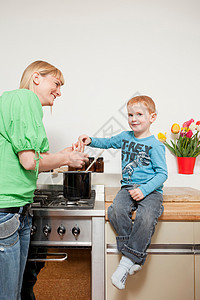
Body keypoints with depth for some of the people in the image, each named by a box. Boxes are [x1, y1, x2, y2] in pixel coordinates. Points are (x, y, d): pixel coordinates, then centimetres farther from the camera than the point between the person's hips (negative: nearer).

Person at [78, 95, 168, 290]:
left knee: (146, 218, -32)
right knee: (115, 211, -25)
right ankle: (134, 259, -12)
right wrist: (91, 141, 12)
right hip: (128, 187, 4)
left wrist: (144, 190, -20)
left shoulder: (155, 145, -5)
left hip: (150, 190, -4)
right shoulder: (125, 137, 12)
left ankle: (127, 261, -16)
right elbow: (108, 142, 30)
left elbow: (162, 173, -7)